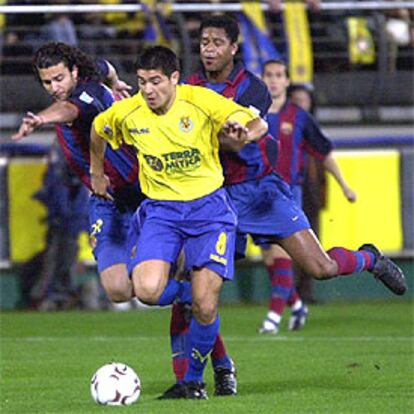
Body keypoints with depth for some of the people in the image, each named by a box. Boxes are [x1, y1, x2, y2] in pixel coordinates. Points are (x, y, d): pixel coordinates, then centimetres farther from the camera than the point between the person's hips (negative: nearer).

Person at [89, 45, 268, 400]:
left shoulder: (201, 101, -12)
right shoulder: (126, 113, -5)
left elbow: (258, 124, -8)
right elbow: (98, 130, 18)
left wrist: (244, 134, -31)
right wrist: (97, 173, 27)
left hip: (208, 205, -2)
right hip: (160, 208, 2)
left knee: (205, 306, -10)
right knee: (147, 291, -23)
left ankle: (194, 378, 15)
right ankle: (185, 293, 15)